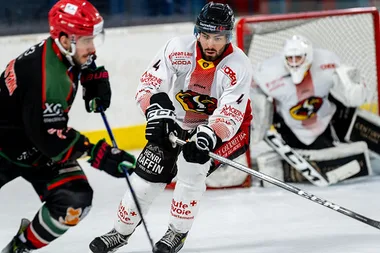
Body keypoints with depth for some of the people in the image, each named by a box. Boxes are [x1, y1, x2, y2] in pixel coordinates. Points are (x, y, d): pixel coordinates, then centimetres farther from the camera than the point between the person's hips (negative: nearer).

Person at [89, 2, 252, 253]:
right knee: (148, 172, -2)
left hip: (222, 128, -3)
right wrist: (157, 110, -40)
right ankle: (121, 232, 20)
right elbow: (149, 85, -20)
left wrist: (208, 137, -51)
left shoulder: (238, 65, -28)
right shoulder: (179, 49, -21)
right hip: (178, 122, 3)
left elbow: (230, 116, -33)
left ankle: (178, 233, -7)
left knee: (192, 165, -27)